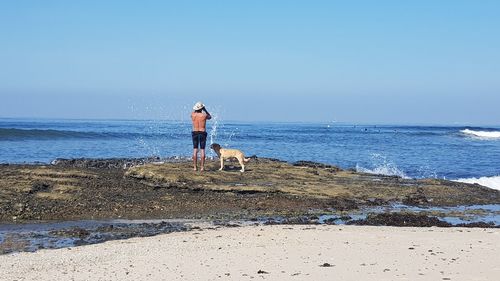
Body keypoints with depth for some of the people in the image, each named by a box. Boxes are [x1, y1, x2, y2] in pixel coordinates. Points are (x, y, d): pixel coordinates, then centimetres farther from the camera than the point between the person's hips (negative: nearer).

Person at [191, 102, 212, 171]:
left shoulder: (193, 115, -4)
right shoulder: (204, 115, -9)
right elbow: (210, 117, 16)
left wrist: (195, 109, 19)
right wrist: (205, 110, 19)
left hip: (195, 133, 2)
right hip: (202, 133, -2)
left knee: (195, 150, 5)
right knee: (202, 150, 1)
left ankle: (195, 167, 3)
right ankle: (202, 167, -2)